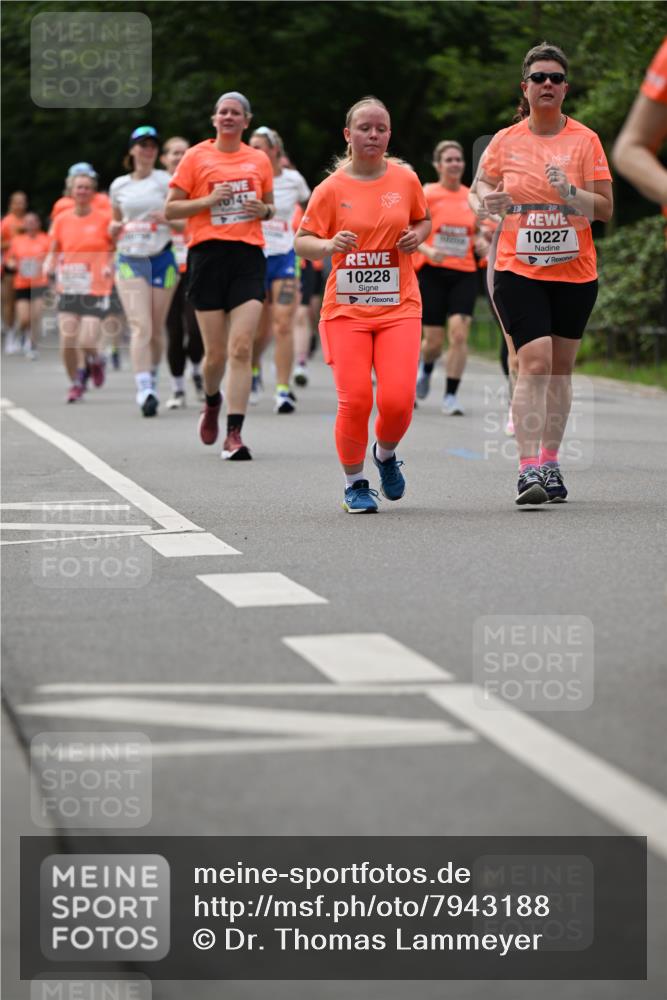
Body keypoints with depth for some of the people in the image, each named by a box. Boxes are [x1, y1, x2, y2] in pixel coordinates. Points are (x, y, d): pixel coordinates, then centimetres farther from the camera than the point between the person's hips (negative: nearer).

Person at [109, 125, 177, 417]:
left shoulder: (166, 181, 1)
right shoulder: (118, 186, 10)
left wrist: (167, 217, -19)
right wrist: (115, 228, 1)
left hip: (162, 258, -1)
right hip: (130, 260, 1)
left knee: (156, 329, 6)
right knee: (140, 326, -14)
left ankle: (152, 379, 28)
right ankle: (144, 390, -23)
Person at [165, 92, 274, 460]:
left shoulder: (259, 160, 12)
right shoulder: (196, 157, 4)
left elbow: (270, 206, 24)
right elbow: (170, 209, 3)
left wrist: (263, 210, 1)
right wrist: (209, 200, -11)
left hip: (248, 256, 1)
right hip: (207, 254, -1)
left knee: (241, 349, -12)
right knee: (216, 353, 1)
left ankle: (234, 435, -12)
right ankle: (212, 402, 35)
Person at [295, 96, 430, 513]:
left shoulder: (406, 179, 5)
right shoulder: (331, 188, -1)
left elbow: (424, 219, 23)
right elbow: (302, 241, 2)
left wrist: (418, 236, 0)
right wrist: (329, 245, -19)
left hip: (399, 306, 1)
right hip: (345, 308, -1)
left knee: (398, 400, -12)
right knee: (354, 400, -11)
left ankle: (386, 454, 22)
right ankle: (355, 483, 11)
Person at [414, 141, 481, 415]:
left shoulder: (472, 198, 8)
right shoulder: (427, 195, -3)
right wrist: (428, 251, -21)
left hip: (464, 273, 2)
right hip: (433, 272, -2)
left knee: (459, 332, -16)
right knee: (434, 340, 0)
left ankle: (451, 396, -9)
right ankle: (425, 370, 37)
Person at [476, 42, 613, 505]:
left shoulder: (585, 140, -2)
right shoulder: (506, 140, 1)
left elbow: (606, 209, -4)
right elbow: (484, 183, 18)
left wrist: (570, 193, -21)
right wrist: (489, 198, -5)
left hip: (575, 272, 1)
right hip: (519, 271, -1)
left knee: (561, 369, 9)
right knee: (534, 363, -15)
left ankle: (550, 462, 23)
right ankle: (529, 468, -17)